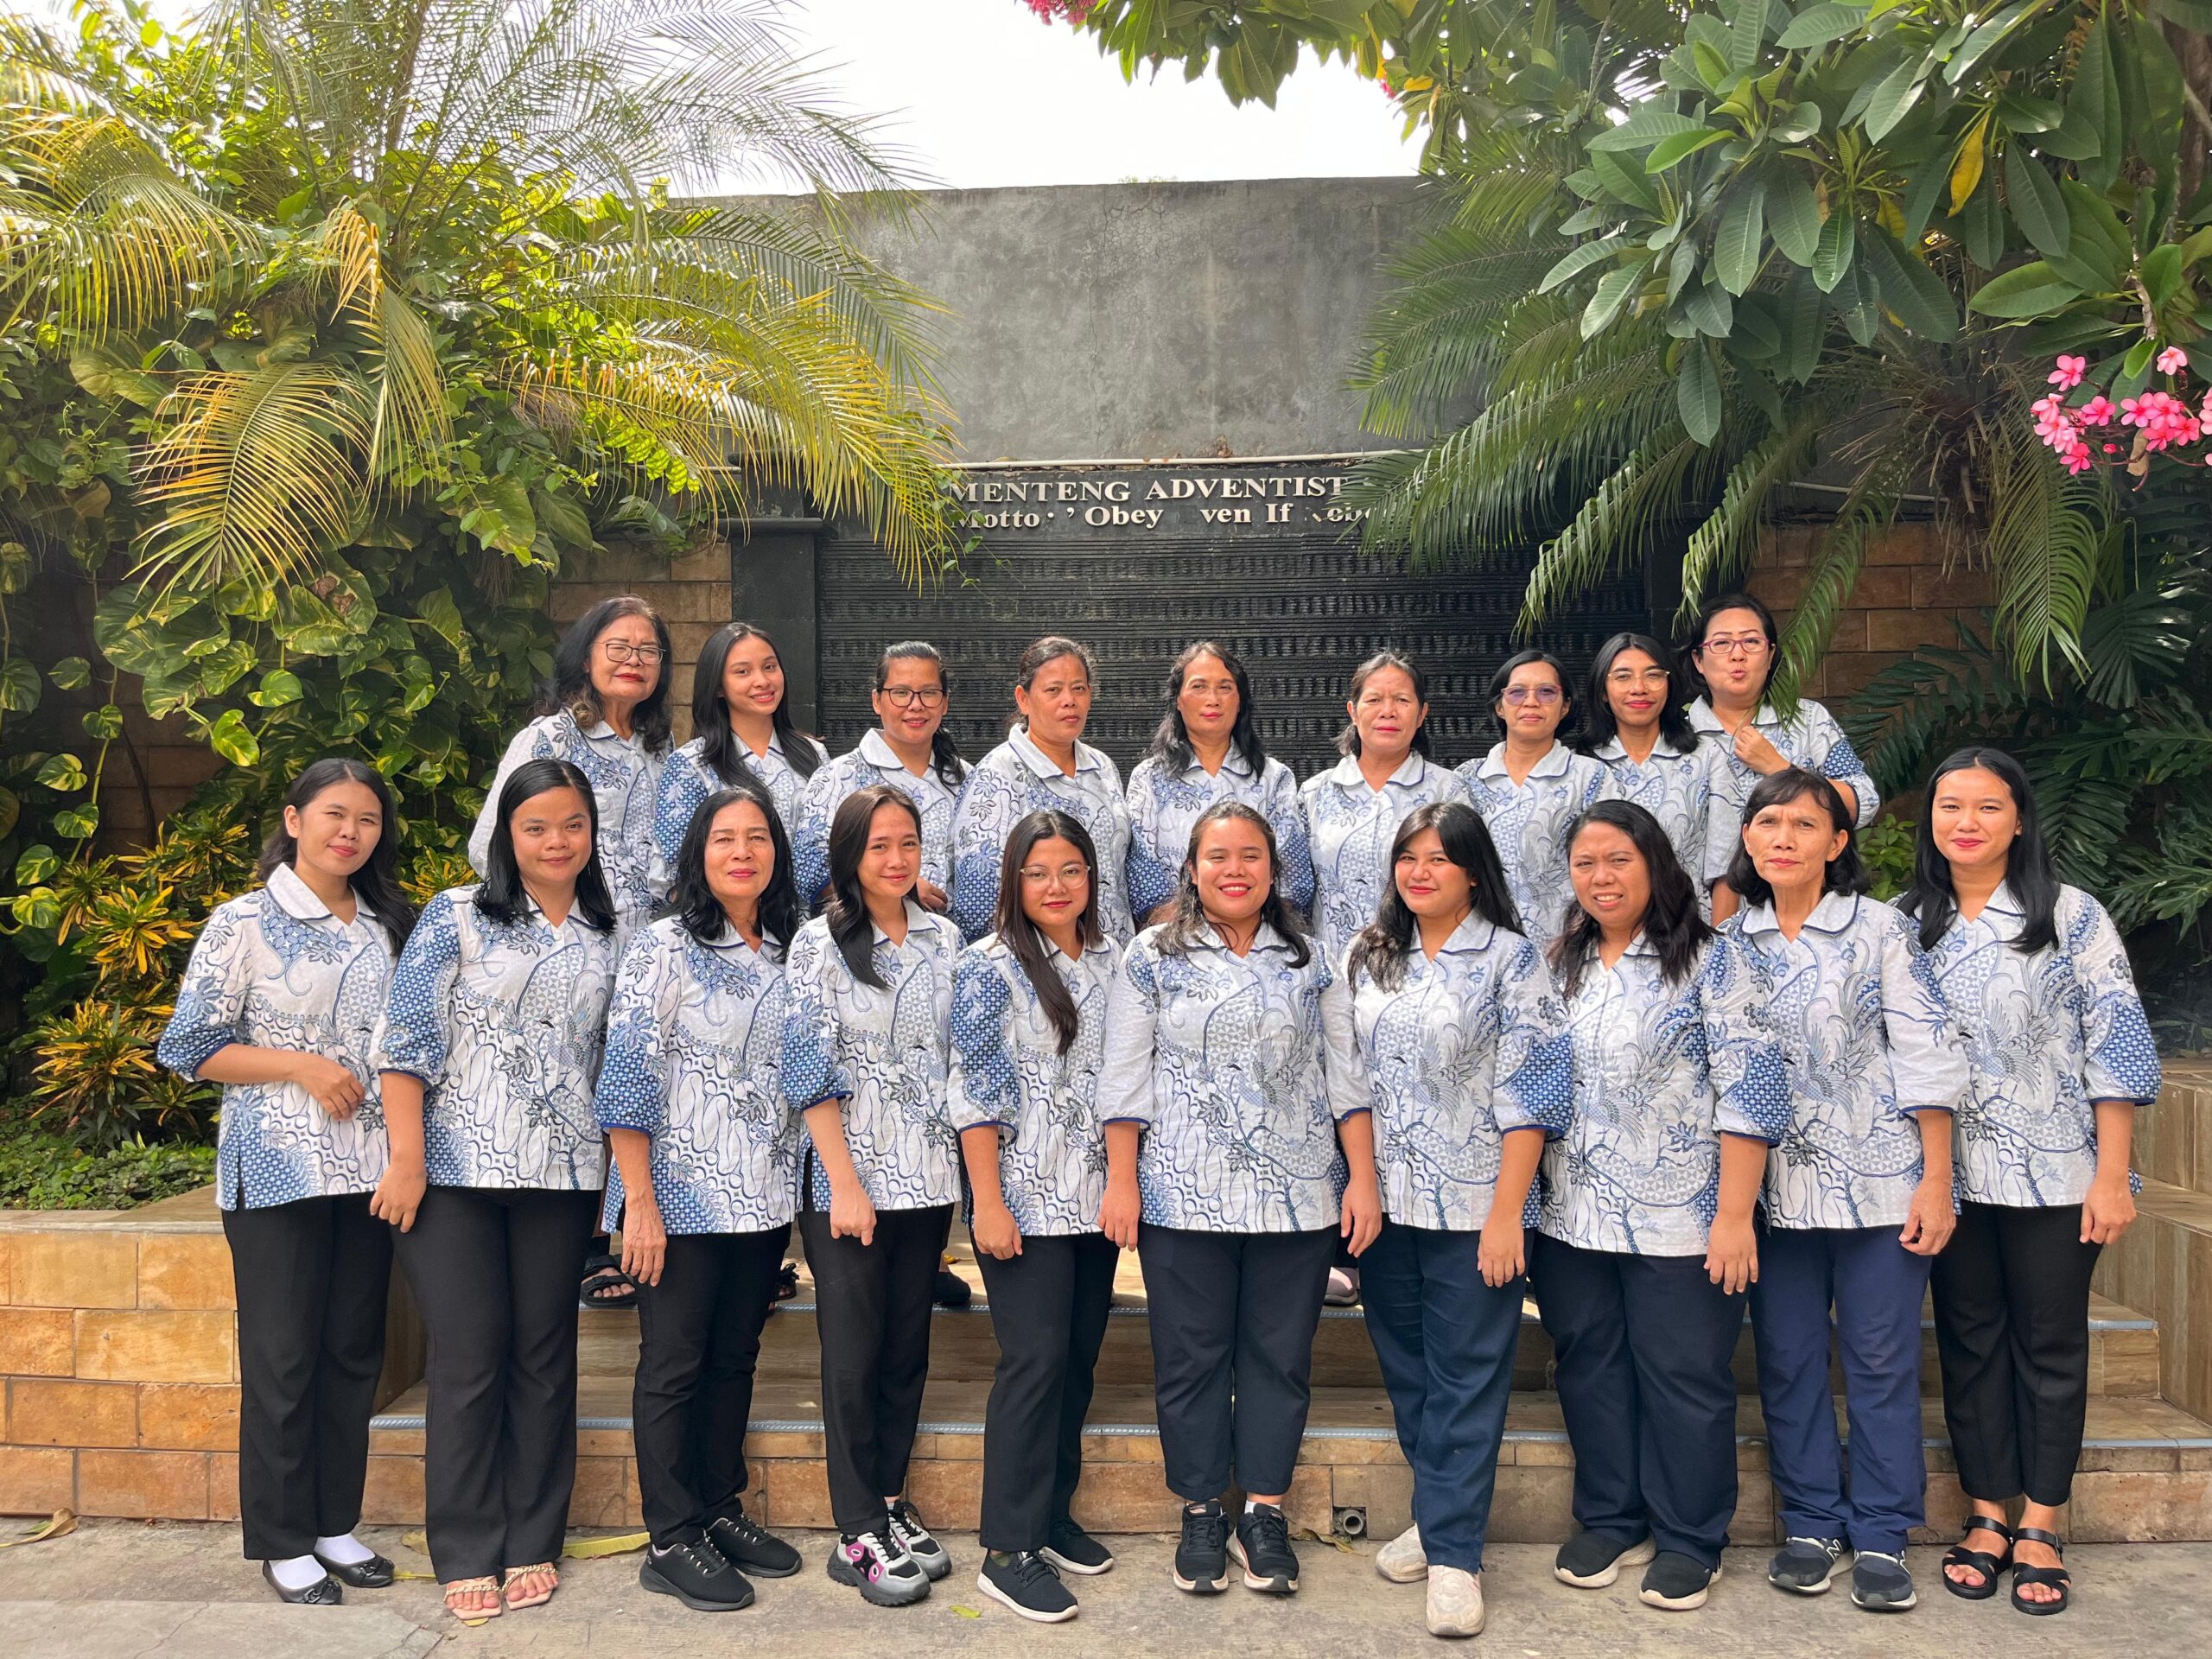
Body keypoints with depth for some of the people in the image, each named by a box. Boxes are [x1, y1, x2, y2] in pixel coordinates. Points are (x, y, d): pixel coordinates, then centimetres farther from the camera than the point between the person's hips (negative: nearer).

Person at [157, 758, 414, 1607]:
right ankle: (282, 1542, 16)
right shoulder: (243, 922, -5)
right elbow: (188, 1048, -7)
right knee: (282, 1360, 3)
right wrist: (301, 1065, -17)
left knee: (354, 1352, 11)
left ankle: (335, 1523, 24)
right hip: (279, 1172, -5)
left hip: (369, 1168, 5)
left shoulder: (387, 927, 10)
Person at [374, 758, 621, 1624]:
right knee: (468, 1360, 3)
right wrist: (407, 1160, -11)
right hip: (458, 1171, -3)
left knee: (544, 1358, 9)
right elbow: (407, 1040, -6)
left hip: (562, 1176, 3)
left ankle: (533, 1542, 22)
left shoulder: (606, 937, 8)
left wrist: (619, 1169, 8)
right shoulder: (456, 916, -2)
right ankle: (468, 1553, 17)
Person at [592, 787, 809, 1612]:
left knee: (735, 1358, 15)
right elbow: (627, 1078, -13)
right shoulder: (664, 948, -9)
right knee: (674, 1365, 3)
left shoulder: (790, 953, 8)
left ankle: (720, 1510, 28)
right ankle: (671, 1540, 13)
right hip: (683, 1194, -5)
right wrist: (640, 1201, -17)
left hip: (764, 1196, 6)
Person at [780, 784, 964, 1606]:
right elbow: (811, 1073, -9)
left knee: (907, 1347, 11)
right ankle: (859, 1536, 9)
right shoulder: (821, 943, -5)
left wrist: (973, 1162, 6)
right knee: (854, 1353, 1)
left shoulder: (944, 941, 7)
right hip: (846, 1180, -4)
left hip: (928, 1177, 4)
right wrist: (846, 1184, -14)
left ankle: (891, 1505, 24)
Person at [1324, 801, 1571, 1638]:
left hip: (1473, 1207, -5)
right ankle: (1438, 1515, 30)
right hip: (1385, 1202, 5)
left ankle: (1454, 1552, 9)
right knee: (1406, 1370, 14)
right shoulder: (1367, 957, 8)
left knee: (1466, 1378, 1)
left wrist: (1507, 1211, -14)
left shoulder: (1509, 958, -6)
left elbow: (1527, 1093, -9)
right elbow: (1347, 1074, 11)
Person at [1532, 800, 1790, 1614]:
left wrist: (1735, 1213, -16)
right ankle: (1611, 1521, 30)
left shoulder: (1708, 960, -7)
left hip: (1679, 1221, -5)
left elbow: (1750, 1088, -11)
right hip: (1572, 1219, 5)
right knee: (1590, 1371, 14)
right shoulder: (1558, 967, 9)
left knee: (1683, 1377, 6)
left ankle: (1689, 1541, 23)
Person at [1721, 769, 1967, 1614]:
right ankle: (1811, 1524, 22)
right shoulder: (1728, 943, 5)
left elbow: (1926, 1055, -5)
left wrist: (1937, 1179, -9)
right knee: (1787, 1361, 8)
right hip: (1776, 1185, 3)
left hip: (1880, 1180, -2)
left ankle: (1881, 1537, 16)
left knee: (1883, 1360, 4)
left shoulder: (1879, 928, -3)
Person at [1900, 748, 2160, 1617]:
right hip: (1949, 1176, 3)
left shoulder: (2072, 916, -4)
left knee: (2050, 1344, 7)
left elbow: (2115, 1046, -6)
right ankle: (1986, 1517, 23)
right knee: (1969, 1342, 10)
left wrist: (2112, 1176, -10)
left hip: (2053, 1175, -2)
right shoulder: (1906, 923, 4)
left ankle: (2040, 1529, 18)